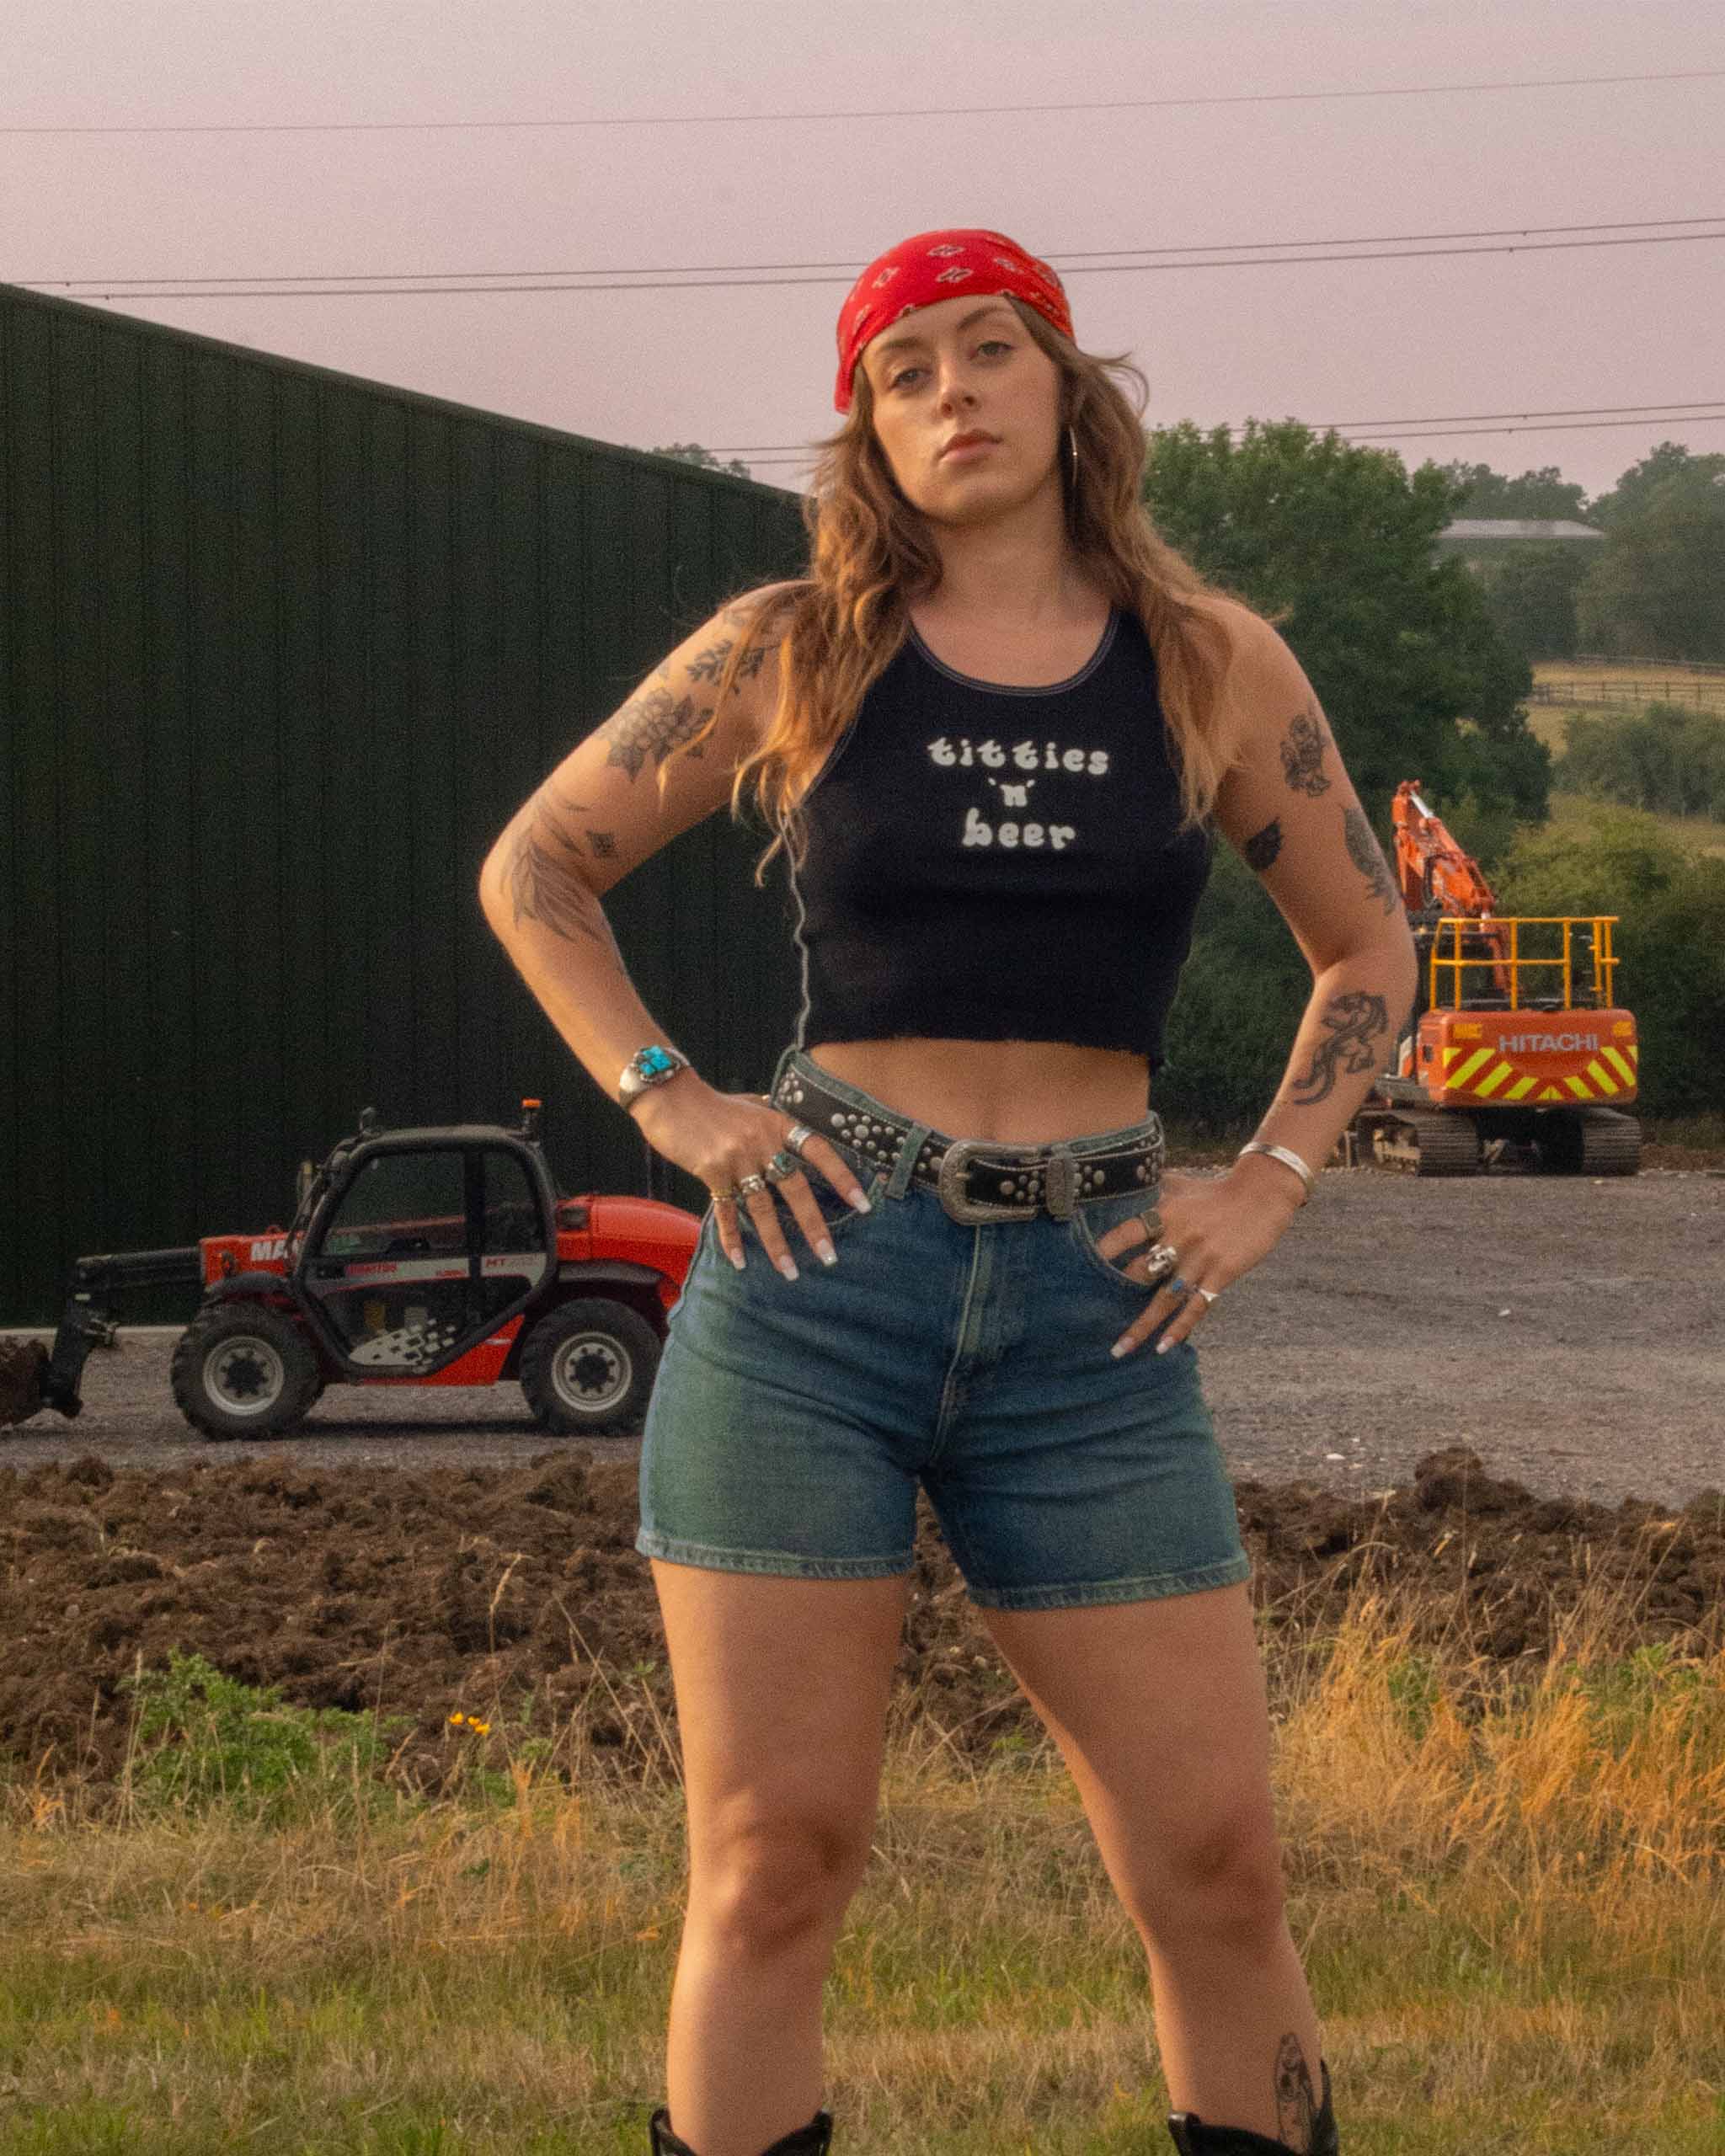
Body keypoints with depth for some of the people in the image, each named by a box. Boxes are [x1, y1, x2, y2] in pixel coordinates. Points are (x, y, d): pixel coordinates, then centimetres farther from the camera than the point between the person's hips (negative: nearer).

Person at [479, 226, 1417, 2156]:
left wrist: (1266, 1188, 7)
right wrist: (666, 1103, 1)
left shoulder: (1216, 668, 7)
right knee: (776, 1857, 0)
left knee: (1214, 1867, 1)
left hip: (1090, 1324, 1)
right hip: (811, 1289, -1)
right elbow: (533, 870, 13)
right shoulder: (791, 652, 4)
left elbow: (1366, 951, 20)